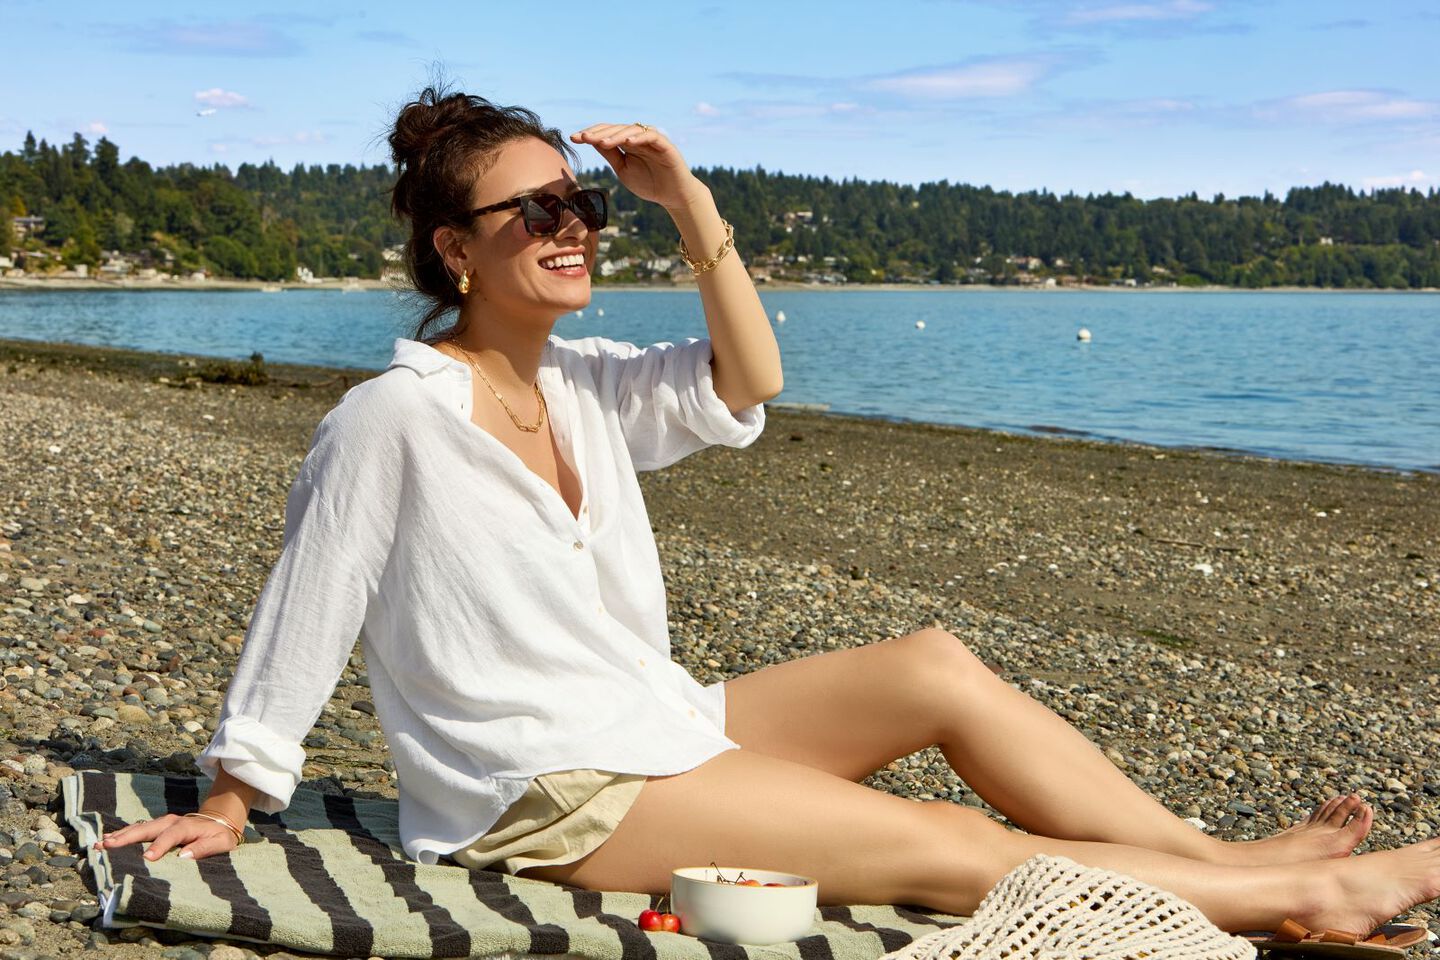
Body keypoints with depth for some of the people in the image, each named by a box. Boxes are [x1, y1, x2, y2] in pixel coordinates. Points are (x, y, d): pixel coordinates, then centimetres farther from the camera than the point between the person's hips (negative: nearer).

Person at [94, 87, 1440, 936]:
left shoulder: (582, 385, 6)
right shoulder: (393, 420, -16)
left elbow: (744, 383, 4)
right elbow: (301, 615, -10)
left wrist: (690, 205, -4)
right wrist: (229, 804, -4)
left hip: (659, 728, 8)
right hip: (542, 794, -8)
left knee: (938, 665, -9)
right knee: (948, 850, -15)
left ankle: (1231, 858, -3)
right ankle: (1297, 897, -8)